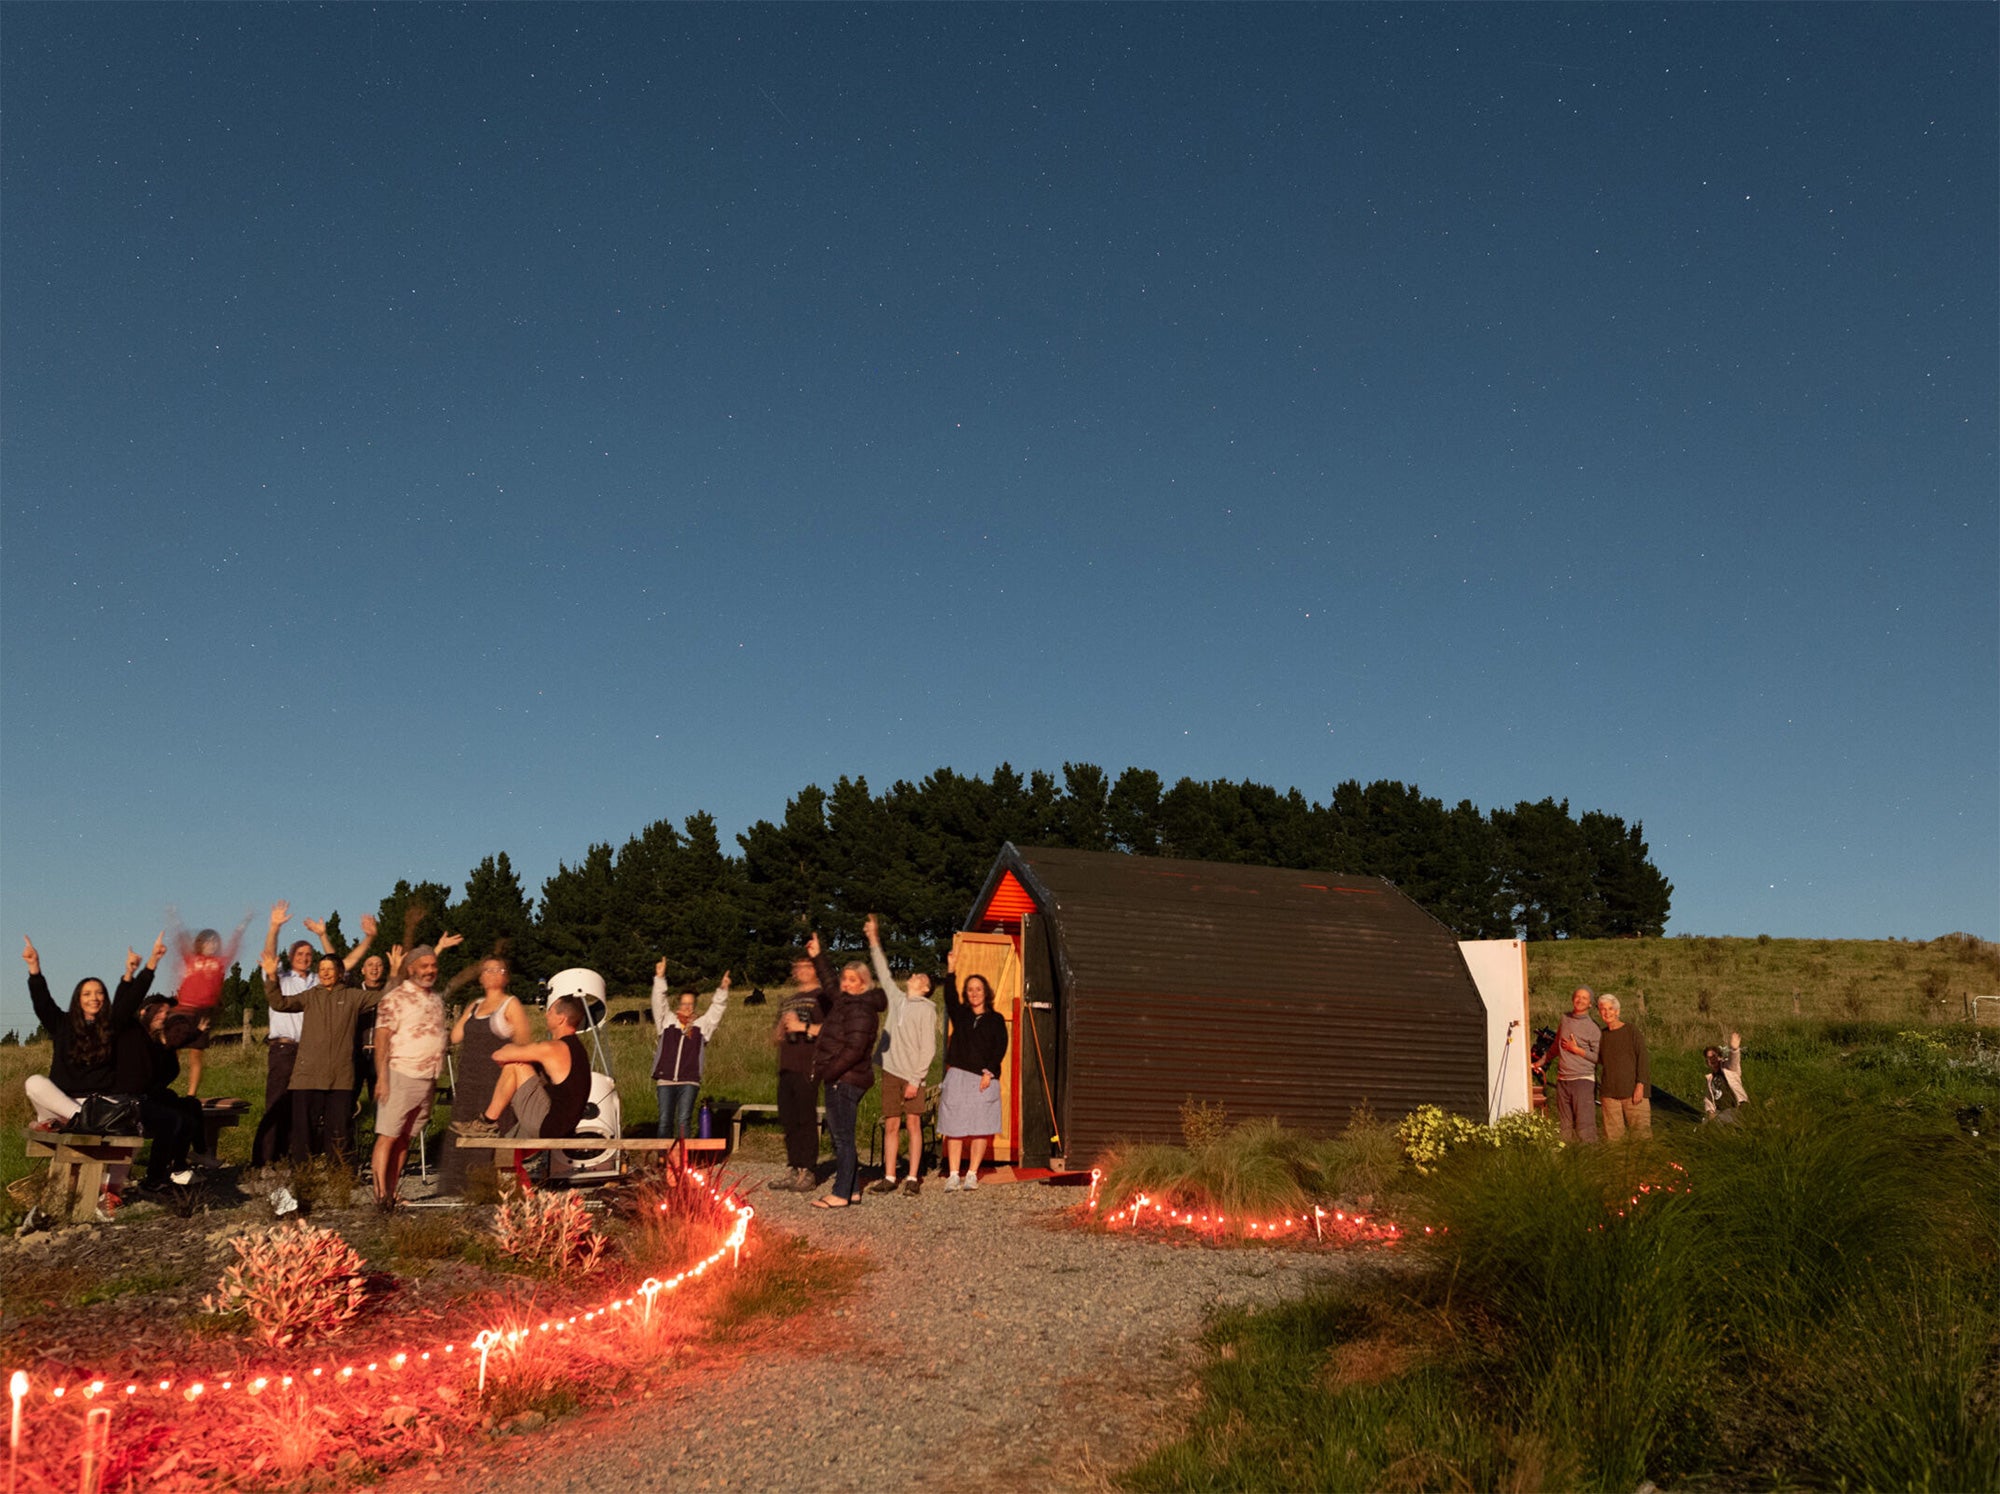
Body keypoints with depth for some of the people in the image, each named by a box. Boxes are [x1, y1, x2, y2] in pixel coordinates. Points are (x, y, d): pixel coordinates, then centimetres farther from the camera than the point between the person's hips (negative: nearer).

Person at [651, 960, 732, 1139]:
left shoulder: (701, 1025, 12)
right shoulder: (667, 1021, 12)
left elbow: (716, 1009, 5)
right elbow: (658, 1002, 3)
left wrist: (722, 990, -10)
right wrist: (660, 978, -9)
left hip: (689, 1081, -1)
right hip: (665, 1080, 1)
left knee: (683, 1120, -8)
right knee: (665, 1121, 1)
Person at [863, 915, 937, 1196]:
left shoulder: (927, 1009, -3)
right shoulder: (897, 998, 12)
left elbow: (928, 1048, -8)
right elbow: (883, 972, 23)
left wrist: (916, 1079, -13)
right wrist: (874, 940, 21)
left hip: (911, 1075, -5)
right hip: (890, 1071, 5)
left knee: (914, 1124, -1)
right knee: (891, 1125, 6)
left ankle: (912, 1178, 3)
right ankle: (889, 1177, 10)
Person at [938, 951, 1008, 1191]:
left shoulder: (996, 1020, 8)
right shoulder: (960, 1015, 12)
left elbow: (1001, 1047, 2)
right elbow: (950, 998, -5)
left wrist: (989, 1072, -9)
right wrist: (951, 970, -15)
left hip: (984, 1078, -1)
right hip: (957, 1076, 1)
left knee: (980, 1127, -2)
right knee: (954, 1126, -2)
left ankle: (972, 1174, 7)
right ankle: (953, 1175, 0)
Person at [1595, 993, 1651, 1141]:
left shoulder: (1632, 1031, 0)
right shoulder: (1602, 1035, 13)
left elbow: (1643, 1059, -4)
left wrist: (1640, 1085, -12)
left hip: (1632, 1090, -4)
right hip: (1609, 1092, 4)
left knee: (1641, 1130, -8)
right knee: (1613, 1134, 1)